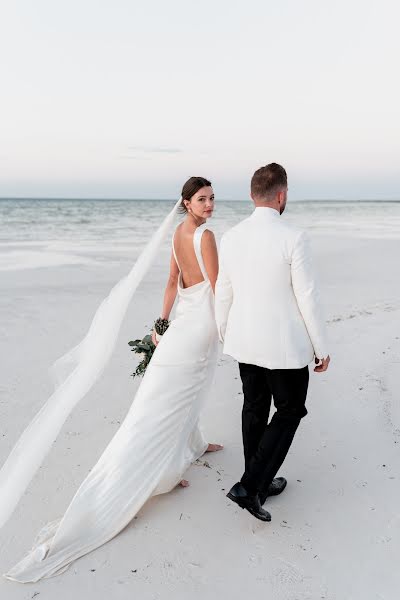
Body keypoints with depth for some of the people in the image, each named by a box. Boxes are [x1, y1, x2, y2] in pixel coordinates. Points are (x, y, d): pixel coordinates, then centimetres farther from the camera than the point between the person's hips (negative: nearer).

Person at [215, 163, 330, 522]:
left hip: (244, 341, 6)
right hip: (284, 344, -6)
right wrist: (321, 348, -4)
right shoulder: (293, 238, -18)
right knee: (291, 410, 12)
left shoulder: (231, 237, -2)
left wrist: (224, 333, 21)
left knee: (254, 408, 19)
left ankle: (260, 483, 35)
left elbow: (223, 293, 5)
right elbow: (308, 297, -15)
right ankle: (250, 486, 7)